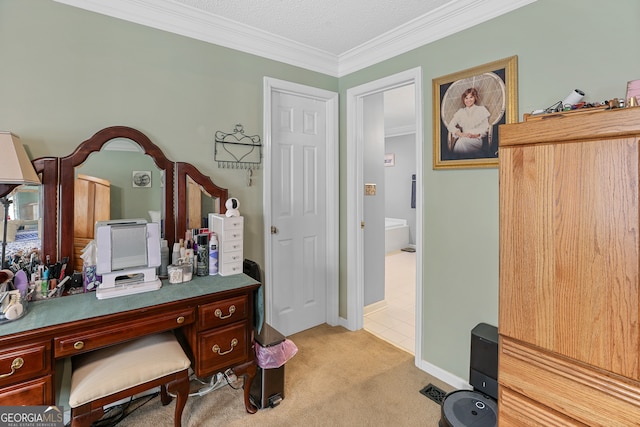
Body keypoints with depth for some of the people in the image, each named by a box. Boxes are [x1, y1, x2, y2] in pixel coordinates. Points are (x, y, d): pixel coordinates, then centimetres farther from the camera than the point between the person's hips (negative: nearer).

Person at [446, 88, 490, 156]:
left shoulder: (481, 109, 17)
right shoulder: (460, 112, 22)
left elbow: (485, 128, 7)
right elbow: (450, 125, 7)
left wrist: (475, 135, -14)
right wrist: (460, 134, -11)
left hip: (477, 139, -1)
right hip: (464, 138, 1)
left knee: (462, 141, -36)